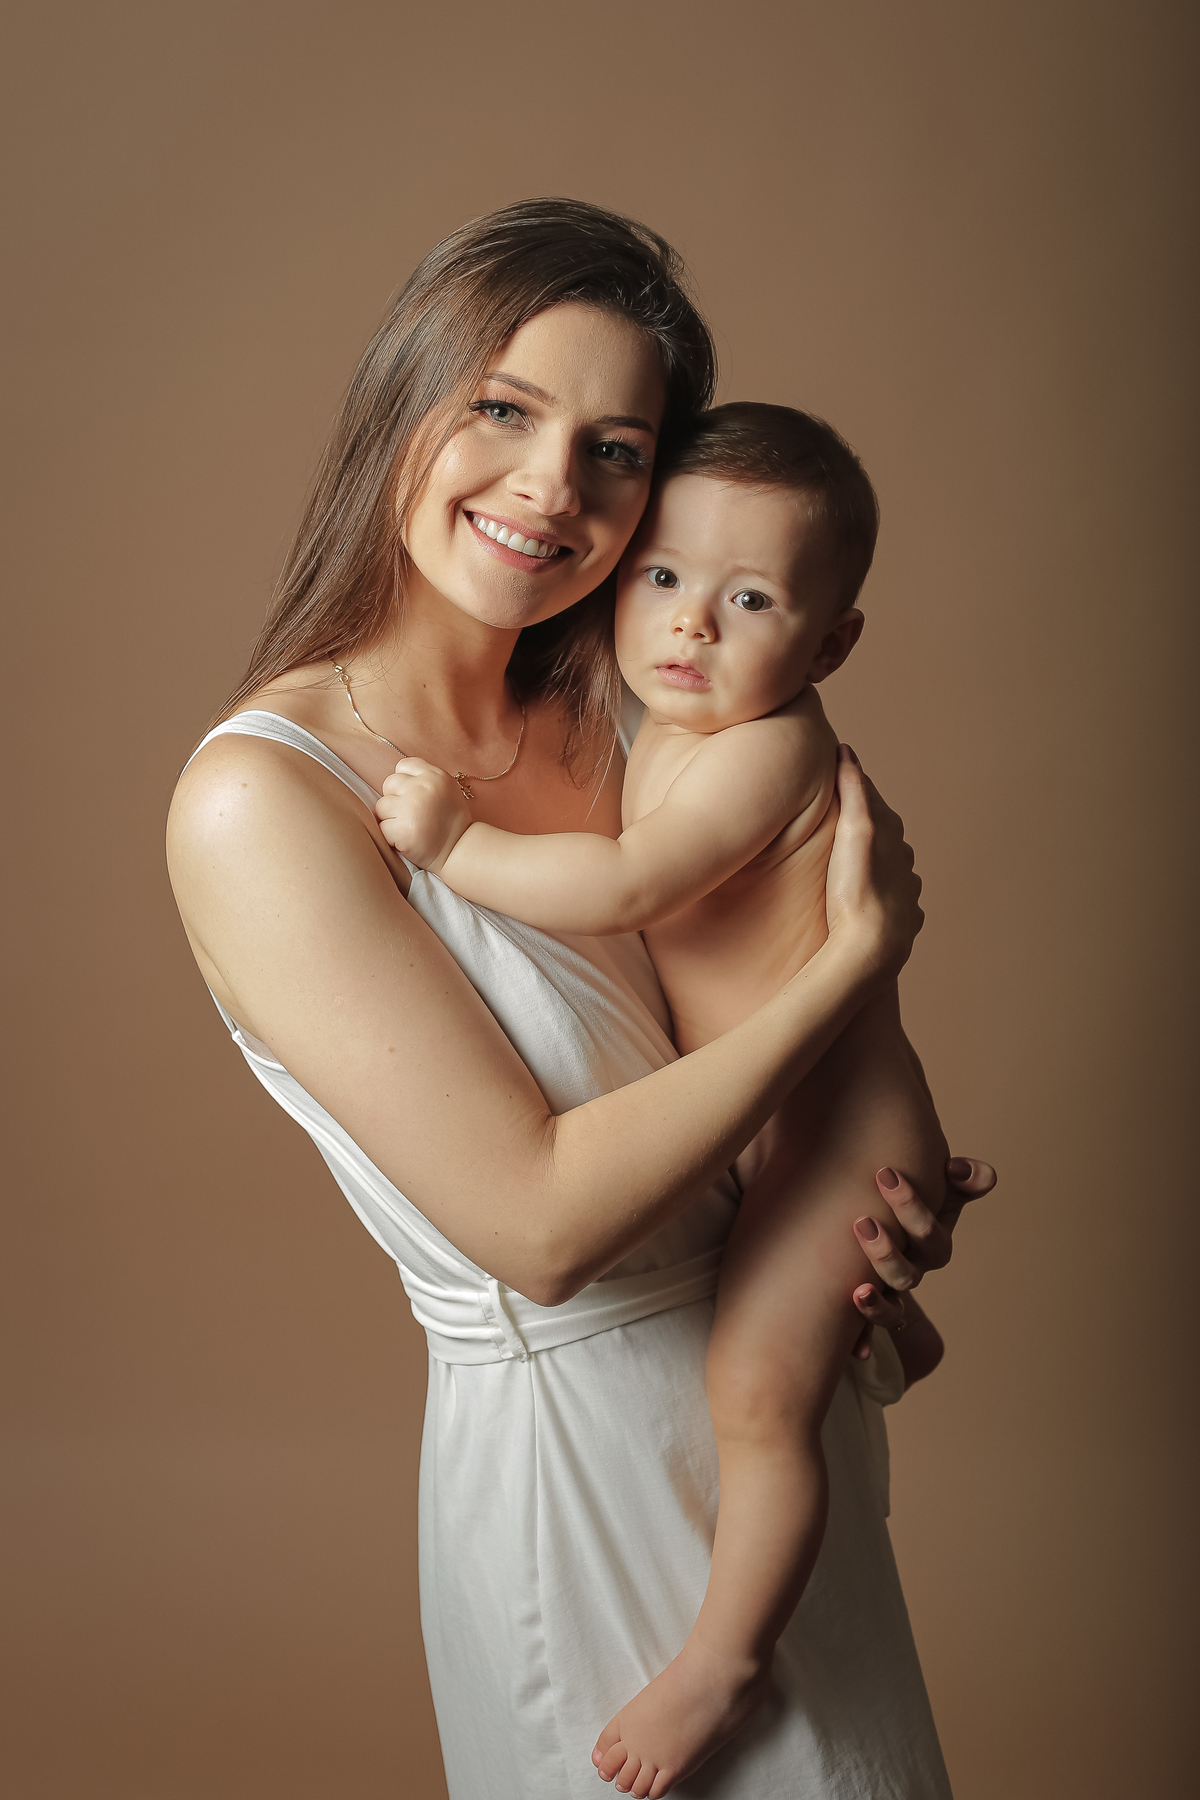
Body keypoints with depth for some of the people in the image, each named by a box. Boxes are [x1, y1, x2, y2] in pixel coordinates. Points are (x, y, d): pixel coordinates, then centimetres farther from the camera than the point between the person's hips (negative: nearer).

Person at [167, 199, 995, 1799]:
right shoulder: (260, 799, -22)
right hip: (576, 1442, -7)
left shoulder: (591, 731, -1)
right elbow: (537, 1220, -25)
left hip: (768, 1374, 7)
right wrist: (861, 953, -20)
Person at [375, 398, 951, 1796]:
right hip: (774, 1125, 10)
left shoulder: (766, 749, -24)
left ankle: (725, 1657, 5)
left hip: (838, 1129, -10)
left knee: (757, 1392, -8)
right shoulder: (671, 733, 6)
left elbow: (621, 889, -33)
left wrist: (456, 843, -28)